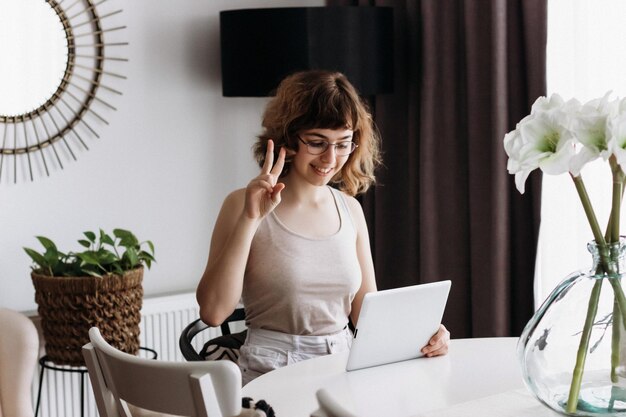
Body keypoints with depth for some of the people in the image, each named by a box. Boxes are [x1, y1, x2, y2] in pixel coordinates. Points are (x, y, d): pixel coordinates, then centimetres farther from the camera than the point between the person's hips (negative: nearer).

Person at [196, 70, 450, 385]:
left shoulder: (350, 209, 10)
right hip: (271, 371, -4)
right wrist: (250, 219, -17)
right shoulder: (243, 205, -3)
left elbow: (365, 309, 14)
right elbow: (213, 312, -13)